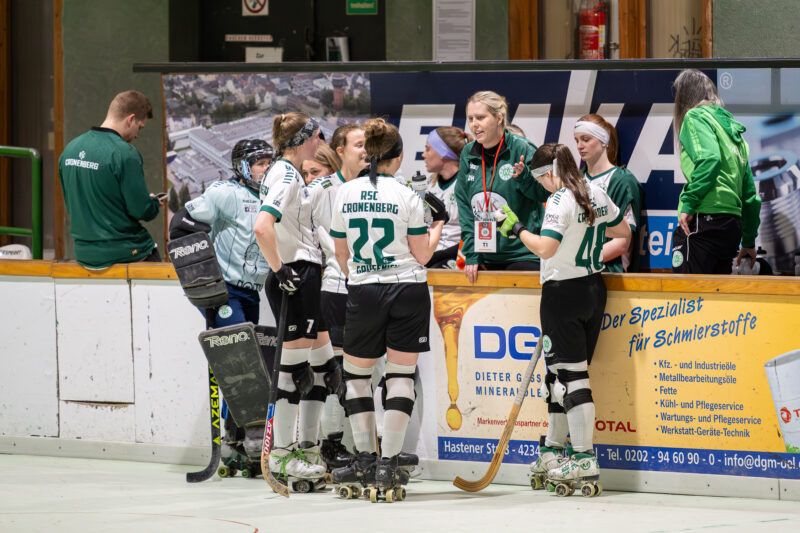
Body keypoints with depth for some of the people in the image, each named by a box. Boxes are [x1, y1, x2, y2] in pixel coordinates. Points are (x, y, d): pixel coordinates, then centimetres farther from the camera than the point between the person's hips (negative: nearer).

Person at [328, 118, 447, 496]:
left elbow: (342, 254, 9)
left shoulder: (346, 194, 0)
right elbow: (422, 255, -4)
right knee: (401, 375, 3)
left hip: (363, 294, 1)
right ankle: (388, 463, -2)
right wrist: (439, 222, 11)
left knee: (356, 373, 14)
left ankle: (365, 458, 9)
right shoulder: (407, 196, -8)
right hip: (408, 291, -1)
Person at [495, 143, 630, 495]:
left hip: (563, 292, -8)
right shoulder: (596, 194, 7)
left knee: (571, 374, -6)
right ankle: (554, 450, 25)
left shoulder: (560, 201, -17)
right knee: (560, 370, 17)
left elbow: (546, 248, -26)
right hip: (594, 290, 8)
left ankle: (585, 459, -8)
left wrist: (516, 229, -14)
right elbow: (623, 231, 19)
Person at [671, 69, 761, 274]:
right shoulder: (733, 130, 25)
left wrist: (688, 203, -19)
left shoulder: (696, 117, 2)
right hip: (732, 223, 8)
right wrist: (749, 241, 30)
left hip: (704, 220, -8)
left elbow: (709, 159, -19)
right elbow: (750, 192, 25)